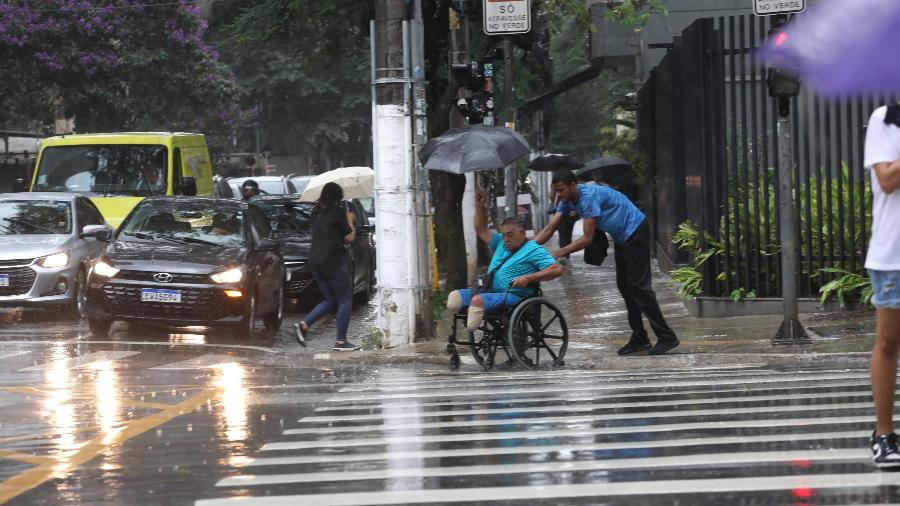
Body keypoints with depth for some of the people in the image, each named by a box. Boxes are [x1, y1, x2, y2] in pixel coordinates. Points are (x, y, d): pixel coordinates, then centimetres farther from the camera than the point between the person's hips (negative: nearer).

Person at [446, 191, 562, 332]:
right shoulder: (501, 244, 23)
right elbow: (482, 231, 31)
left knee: (478, 300, -36)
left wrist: (528, 278, -18)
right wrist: (479, 206, 19)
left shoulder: (533, 250, -1)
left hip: (513, 295, -9)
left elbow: (556, 270, -11)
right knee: (456, 295, -11)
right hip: (491, 291, 9)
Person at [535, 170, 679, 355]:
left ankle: (666, 337, -11)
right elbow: (549, 229, 3)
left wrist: (559, 253, -27)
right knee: (624, 286, 9)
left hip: (635, 233, -10)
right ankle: (639, 338, 14)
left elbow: (587, 238, -27)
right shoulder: (568, 201, 1)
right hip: (622, 237, 10)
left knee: (638, 286, -12)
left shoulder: (589, 196, -27)